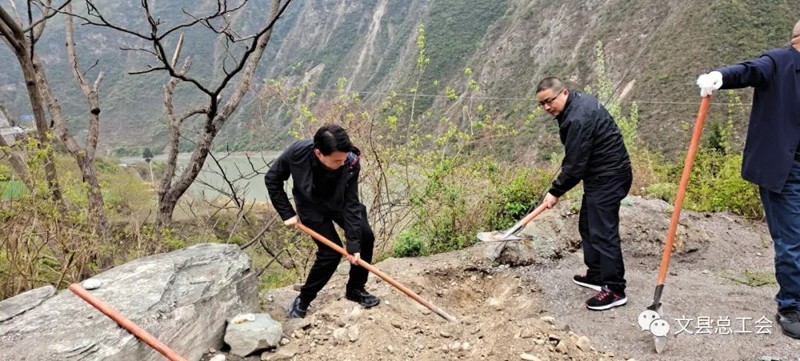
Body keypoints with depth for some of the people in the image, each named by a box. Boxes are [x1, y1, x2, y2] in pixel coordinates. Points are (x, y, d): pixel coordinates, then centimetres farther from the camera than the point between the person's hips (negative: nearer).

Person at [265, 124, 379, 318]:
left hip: (339, 204, 3)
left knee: (366, 236, -9)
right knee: (331, 252, -13)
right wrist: (287, 213, -18)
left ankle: (355, 289, 13)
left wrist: (353, 245, -26)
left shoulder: (351, 163, -32)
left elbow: (350, 204, -25)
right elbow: (272, 179, -17)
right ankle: (302, 300, 7)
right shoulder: (297, 152, -35)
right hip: (312, 207, -2)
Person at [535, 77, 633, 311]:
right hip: (601, 175, 11)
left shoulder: (578, 119, -25)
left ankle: (614, 290, -2)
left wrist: (556, 191, -13)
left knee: (603, 232, -9)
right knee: (588, 226, 17)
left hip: (608, 178, -11)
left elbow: (575, 163, -23)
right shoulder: (579, 103, 8)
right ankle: (597, 275, 28)